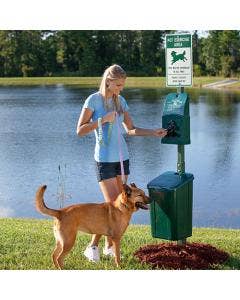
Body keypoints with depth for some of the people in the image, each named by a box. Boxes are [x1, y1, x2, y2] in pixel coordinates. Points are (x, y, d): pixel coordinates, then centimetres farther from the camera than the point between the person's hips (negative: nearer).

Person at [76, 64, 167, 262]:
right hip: (105, 159, -6)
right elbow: (80, 131, -10)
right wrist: (103, 120, -19)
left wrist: (153, 133, 1)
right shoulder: (94, 100, -8)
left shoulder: (121, 101, 9)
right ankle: (93, 246, 3)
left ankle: (109, 246, 20)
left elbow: (131, 129, 13)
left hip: (122, 157, 6)